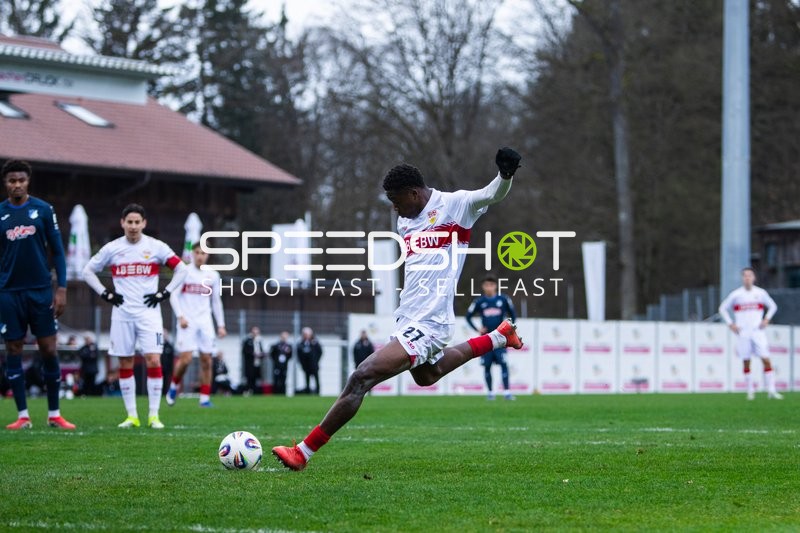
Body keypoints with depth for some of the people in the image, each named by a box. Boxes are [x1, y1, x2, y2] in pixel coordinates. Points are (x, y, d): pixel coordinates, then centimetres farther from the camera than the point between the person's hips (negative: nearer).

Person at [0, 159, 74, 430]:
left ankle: (54, 414, 8)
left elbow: (57, 251, 3)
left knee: (49, 350, -1)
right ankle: (23, 416, 7)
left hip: (41, 291, -1)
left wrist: (61, 288, -4)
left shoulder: (43, 209, 1)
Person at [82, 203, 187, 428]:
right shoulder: (112, 249, 4)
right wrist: (105, 294, 3)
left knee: (153, 361, -12)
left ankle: (153, 415, -7)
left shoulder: (156, 247, 1)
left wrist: (165, 293, -2)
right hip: (122, 314, 2)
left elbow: (181, 268, 5)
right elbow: (88, 271, 13)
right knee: (125, 363, 2)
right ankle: (131, 415, 9)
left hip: (149, 311, -2)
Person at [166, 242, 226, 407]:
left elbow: (216, 301, 16)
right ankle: (174, 387, 11)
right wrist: (180, 316, -14)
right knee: (185, 358, -14)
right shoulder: (183, 272, 0)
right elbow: (174, 296, -2)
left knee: (206, 360, -2)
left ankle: (205, 398, 2)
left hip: (205, 322, 3)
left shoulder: (213, 275, 10)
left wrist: (221, 325, 10)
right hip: (187, 321, -3)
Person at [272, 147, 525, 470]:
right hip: (407, 320, 11)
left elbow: (494, 194, -25)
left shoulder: (454, 205, -11)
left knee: (361, 378, -19)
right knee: (427, 375, 37)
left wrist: (506, 175, -45)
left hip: (426, 326, -11)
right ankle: (499, 337, 51)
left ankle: (303, 453, -16)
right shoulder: (405, 220, 12)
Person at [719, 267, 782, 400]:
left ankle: (771, 390, -7)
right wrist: (730, 324, 1)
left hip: (758, 332, 0)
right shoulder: (736, 294, 2)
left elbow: (773, 306, 19)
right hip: (743, 333, 0)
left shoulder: (761, 293, 5)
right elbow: (722, 309, 11)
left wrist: (766, 320, 4)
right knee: (746, 363, 1)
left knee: (766, 360, -8)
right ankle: (750, 391, 10)